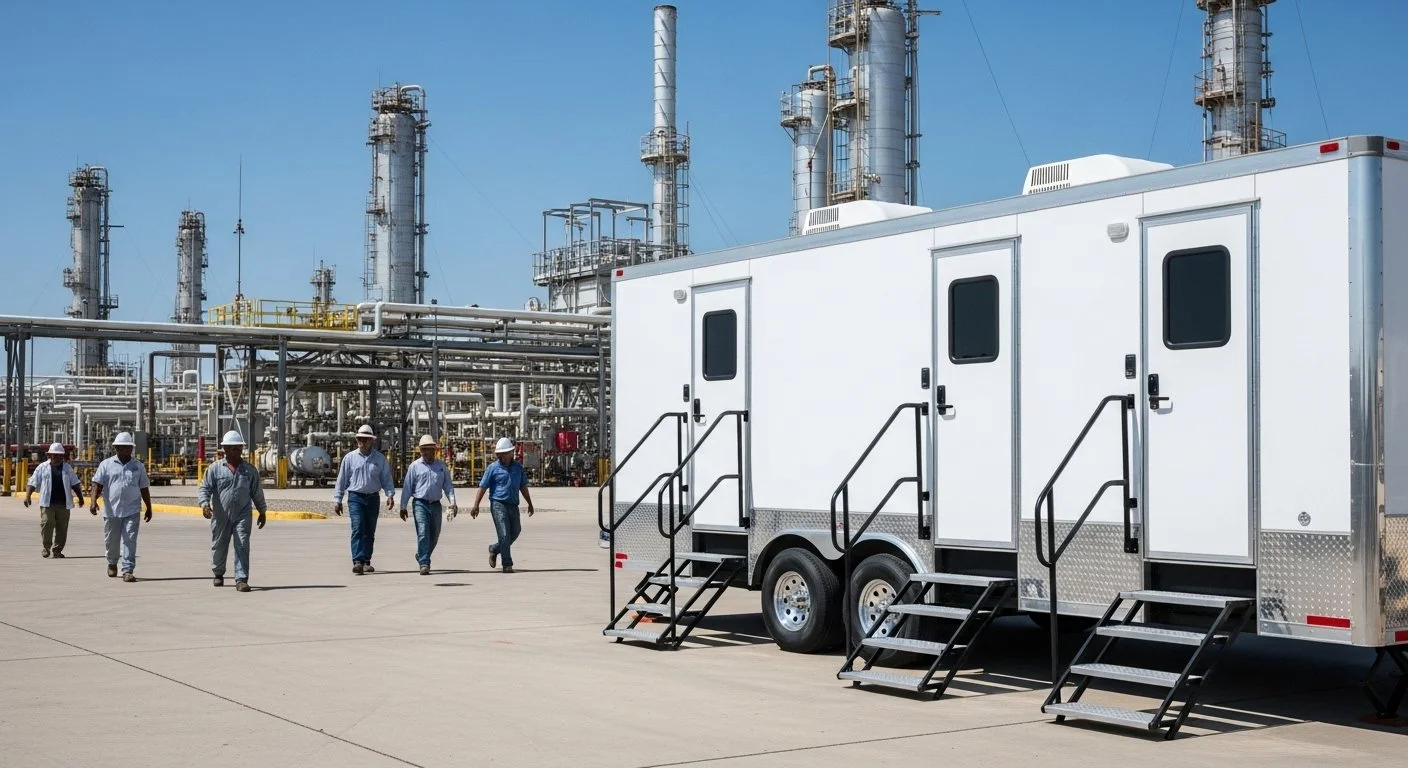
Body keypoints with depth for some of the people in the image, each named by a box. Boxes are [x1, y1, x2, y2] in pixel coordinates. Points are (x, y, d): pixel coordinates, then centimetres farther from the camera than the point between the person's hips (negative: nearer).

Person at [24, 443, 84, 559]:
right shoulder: (42, 468, 7)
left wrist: (80, 497, 7)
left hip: (63, 504, 2)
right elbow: (33, 483, 4)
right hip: (47, 503, -2)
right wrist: (27, 496, -9)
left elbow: (75, 484, 15)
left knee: (62, 527, 2)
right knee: (47, 523, -13)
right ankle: (46, 547, 5)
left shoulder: (67, 468, 13)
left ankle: (57, 550, 12)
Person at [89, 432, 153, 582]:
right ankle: (112, 563, 39)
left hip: (132, 512, 0)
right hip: (111, 511, 0)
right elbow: (97, 484, -5)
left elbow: (144, 489, 14)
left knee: (130, 541, -9)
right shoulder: (106, 464, 4)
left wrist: (149, 508, 15)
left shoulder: (138, 466, 9)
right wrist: (94, 501, -20)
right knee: (111, 541, 13)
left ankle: (127, 570, -10)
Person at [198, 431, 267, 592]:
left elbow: (257, 492, 15)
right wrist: (204, 504, -21)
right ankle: (218, 574, 37)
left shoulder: (250, 470, 7)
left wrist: (262, 511, 17)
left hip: (242, 515, 0)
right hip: (221, 516, 0)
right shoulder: (215, 468, 1)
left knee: (242, 546, -12)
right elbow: (205, 488, -3)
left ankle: (241, 579, -12)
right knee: (219, 546, 13)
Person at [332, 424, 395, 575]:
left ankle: (366, 561, 18)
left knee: (370, 532, 7)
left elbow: (386, 478, 6)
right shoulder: (350, 458, 3)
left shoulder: (380, 459, 5)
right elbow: (341, 479, 6)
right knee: (358, 529, -15)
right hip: (355, 497, -2)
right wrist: (337, 500, 3)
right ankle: (357, 562, -23)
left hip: (373, 498, 2)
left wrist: (390, 494, -8)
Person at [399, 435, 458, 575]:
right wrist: (403, 507, 2)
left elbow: (448, 485, 10)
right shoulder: (414, 466, 2)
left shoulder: (441, 466, 10)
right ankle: (424, 564, -16)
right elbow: (407, 487, 3)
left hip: (436, 504, 4)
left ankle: (421, 556, 33)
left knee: (434, 535, 11)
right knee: (423, 533, -15)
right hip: (420, 503, -4)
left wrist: (452, 501, -4)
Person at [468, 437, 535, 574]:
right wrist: (476, 506, -9)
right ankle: (507, 565, -6)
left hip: (513, 505, 5)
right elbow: (483, 487, -3)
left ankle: (494, 549, 34)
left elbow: (523, 486, 19)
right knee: (504, 534, -10)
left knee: (515, 532, 12)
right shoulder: (493, 468, -2)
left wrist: (530, 504, 21)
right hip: (498, 504, -5)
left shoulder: (518, 467, 11)